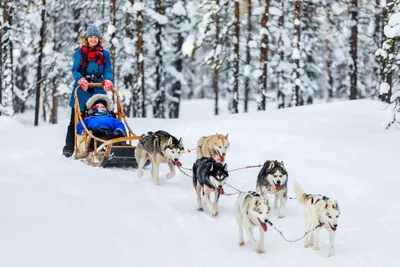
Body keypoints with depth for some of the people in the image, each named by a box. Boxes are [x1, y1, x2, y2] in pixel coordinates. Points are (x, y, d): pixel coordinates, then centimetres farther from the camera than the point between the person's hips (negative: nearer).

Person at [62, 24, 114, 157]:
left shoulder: (105, 54, 10)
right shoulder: (79, 53, 7)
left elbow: (108, 71, 3)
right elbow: (75, 70, -2)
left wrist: (108, 80, -20)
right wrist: (81, 79, -23)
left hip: (98, 90, 1)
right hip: (81, 90, -1)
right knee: (75, 120, 3)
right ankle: (69, 147, 9)